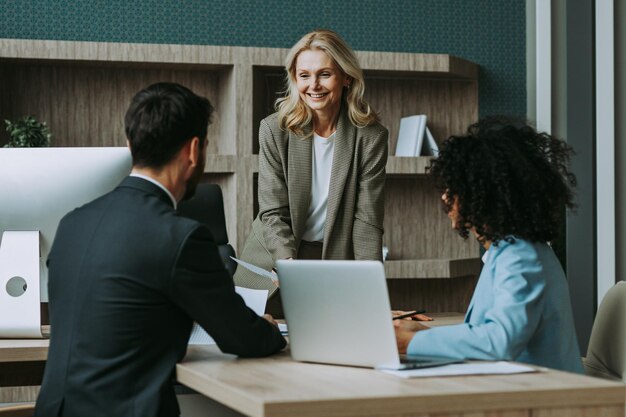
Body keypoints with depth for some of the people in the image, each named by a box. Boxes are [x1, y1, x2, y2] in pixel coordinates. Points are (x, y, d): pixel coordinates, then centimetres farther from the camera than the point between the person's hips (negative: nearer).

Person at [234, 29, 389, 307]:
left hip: (336, 262, 0)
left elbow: (367, 220, -8)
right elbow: (273, 213, -9)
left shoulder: (370, 137, -6)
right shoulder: (274, 130, -6)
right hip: (272, 268, 0)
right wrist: (289, 265, -26)